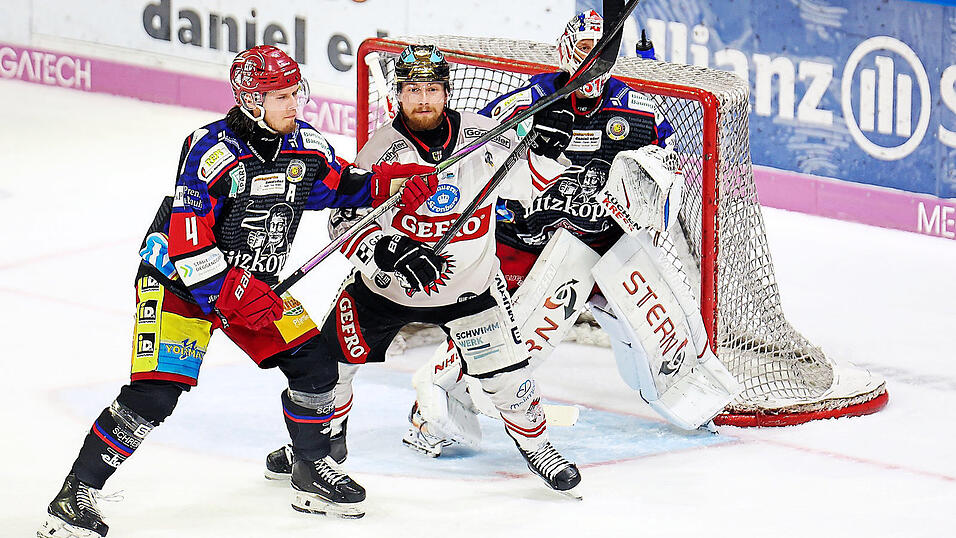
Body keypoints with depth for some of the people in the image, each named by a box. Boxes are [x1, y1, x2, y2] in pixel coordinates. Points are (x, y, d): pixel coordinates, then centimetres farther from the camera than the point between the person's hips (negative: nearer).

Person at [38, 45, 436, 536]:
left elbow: (340, 186, 17)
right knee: (156, 391, -18)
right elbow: (187, 241, -27)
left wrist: (391, 182, 2)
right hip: (179, 279, -7)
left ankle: (312, 465, 23)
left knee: (310, 361, -2)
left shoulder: (307, 146, -3)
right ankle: (77, 492, -12)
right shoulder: (211, 151, -25)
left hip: (252, 282, 7)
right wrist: (232, 292, -31)